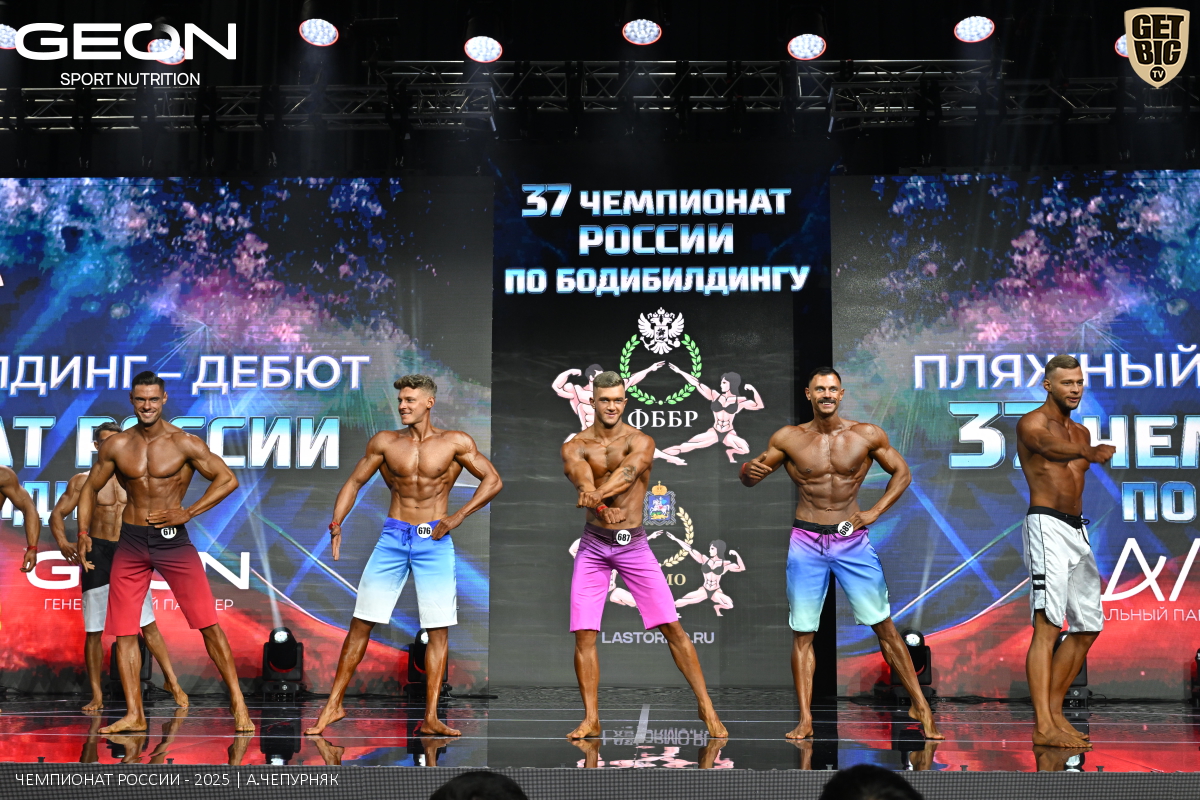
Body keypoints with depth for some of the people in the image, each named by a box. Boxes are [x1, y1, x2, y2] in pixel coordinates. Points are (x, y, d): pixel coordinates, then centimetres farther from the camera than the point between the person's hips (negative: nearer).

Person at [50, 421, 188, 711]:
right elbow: (57, 513, 3)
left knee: (148, 624, 0)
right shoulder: (83, 481, 2)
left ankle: (171, 682, 9)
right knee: (93, 630, 3)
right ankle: (97, 696, 13)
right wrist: (63, 542, -14)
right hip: (97, 555, -1)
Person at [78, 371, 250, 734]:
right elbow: (90, 488, 15)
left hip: (173, 540, -3)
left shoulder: (185, 443, -6)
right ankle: (134, 715, 14)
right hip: (130, 543, 3)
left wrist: (187, 513, -12)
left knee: (208, 623, -7)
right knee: (124, 631, 3)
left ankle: (237, 703, 1)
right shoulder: (115, 446, 3)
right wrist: (84, 533, 4)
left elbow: (228, 479, -6)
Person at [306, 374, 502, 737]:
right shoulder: (385, 442, 5)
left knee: (438, 629, -3)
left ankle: (431, 718, 3)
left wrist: (458, 516, -12)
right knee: (361, 622, 1)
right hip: (393, 537, 2)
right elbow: (354, 482, 11)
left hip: (434, 541, -1)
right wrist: (336, 523, -4)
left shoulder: (455, 442, -1)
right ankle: (334, 705, 12)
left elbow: (493, 480, -2)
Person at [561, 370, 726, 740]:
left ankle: (706, 707, 7)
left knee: (672, 626, -4)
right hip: (593, 546, 1)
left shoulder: (641, 441, -3)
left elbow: (627, 473, -24)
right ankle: (591, 720, 11)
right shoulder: (575, 447, 1)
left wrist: (596, 494, -45)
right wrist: (602, 509, -44)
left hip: (634, 544, -1)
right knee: (584, 633, -2)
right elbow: (583, 480, -21)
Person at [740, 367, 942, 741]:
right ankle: (805, 721, 8)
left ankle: (920, 706, 12)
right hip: (806, 542, 1)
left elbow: (901, 472, 10)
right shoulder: (788, 438, 0)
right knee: (802, 632, 2)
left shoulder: (867, 434, -1)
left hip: (853, 540, 0)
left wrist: (875, 511, -2)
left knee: (884, 626, 1)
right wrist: (750, 470, -18)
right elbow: (750, 476, 7)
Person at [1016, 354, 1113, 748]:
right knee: (1048, 626, -15)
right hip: (1047, 527, -9)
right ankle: (1043, 727, -19)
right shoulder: (1031, 424, -6)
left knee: (1088, 626, 11)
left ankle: (1054, 709, 21)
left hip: (1078, 530, 9)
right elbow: (1053, 446, -29)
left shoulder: (1082, 432, 20)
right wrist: (1091, 452, -50)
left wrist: (1089, 559, 22)